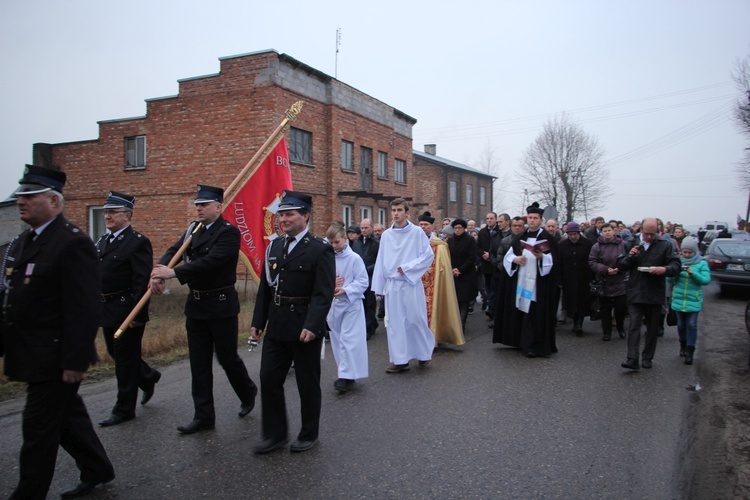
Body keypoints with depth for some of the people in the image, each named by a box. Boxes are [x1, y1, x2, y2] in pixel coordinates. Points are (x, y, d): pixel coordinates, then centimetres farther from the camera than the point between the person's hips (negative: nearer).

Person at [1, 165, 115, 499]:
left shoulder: (73, 243, -18)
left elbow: (85, 308, -22)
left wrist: (75, 360, -22)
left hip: (54, 359, -9)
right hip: (34, 356, 9)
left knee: (39, 428, 2)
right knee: (67, 417, 20)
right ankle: (97, 470, 38)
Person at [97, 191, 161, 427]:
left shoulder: (137, 242, -14)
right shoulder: (102, 240, 12)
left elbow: (142, 282, -19)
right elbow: (95, 275, 16)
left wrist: (137, 315, -22)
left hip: (127, 311, -8)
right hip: (107, 310, 8)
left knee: (125, 358, 2)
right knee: (115, 353, 19)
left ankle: (124, 409, 16)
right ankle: (148, 376, 42)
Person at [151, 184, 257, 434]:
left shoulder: (229, 232, -14)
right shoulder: (194, 229, 10)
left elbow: (210, 261, -24)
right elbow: (174, 250, 2)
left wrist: (173, 273, -28)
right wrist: (159, 271, -18)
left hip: (221, 304, -7)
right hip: (196, 304, 7)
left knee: (227, 357, 6)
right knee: (199, 363, 9)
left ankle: (248, 392, 34)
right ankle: (203, 416, 18)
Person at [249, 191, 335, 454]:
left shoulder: (320, 249, -10)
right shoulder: (274, 247, 9)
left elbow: (323, 293, -16)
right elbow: (265, 288, 12)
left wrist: (312, 326, -25)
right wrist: (258, 321, 8)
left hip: (304, 327, -6)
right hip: (276, 326, 6)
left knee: (307, 383, 9)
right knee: (269, 379, 10)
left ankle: (309, 434, 28)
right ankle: (275, 434, 26)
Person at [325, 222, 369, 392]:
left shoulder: (354, 258, -10)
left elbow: (363, 282, -9)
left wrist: (345, 290, -21)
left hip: (351, 303, -5)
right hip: (333, 304, 5)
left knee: (348, 339, -7)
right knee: (337, 339, 13)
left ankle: (347, 376, -1)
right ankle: (345, 372, 26)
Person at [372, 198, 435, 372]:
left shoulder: (417, 232, -4)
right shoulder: (386, 235, 6)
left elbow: (429, 255, -5)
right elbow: (381, 261, 8)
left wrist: (407, 268, -13)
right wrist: (378, 286, 7)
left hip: (411, 283, -3)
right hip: (392, 284, 4)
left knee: (415, 319, 2)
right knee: (395, 322, 6)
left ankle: (424, 352, 25)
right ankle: (400, 360, 15)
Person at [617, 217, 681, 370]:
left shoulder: (665, 245, 1)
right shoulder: (631, 244, 6)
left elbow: (676, 265, -3)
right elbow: (620, 266, 6)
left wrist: (664, 269, -24)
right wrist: (629, 256, -14)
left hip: (655, 294, 0)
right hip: (635, 293, 0)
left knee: (652, 328, 10)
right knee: (634, 326, -7)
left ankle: (647, 358, 23)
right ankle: (632, 359, -10)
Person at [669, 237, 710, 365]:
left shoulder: (701, 264, -2)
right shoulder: (678, 262, 3)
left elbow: (706, 280, -10)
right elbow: (670, 279, 2)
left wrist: (693, 273, -23)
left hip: (694, 300, -2)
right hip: (678, 299, 2)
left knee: (692, 325, -6)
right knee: (681, 324, 11)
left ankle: (689, 351, 0)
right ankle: (683, 345, 33)